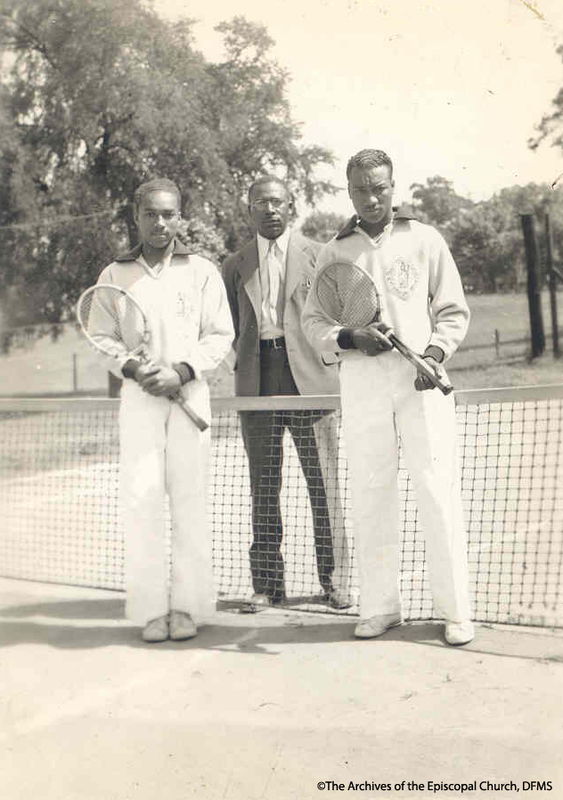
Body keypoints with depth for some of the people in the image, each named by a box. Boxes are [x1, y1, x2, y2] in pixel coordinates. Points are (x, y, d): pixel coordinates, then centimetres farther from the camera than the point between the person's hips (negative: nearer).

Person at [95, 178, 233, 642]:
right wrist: (133, 370, -10)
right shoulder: (115, 275, 10)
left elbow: (220, 335, 4)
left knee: (189, 498, -2)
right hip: (138, 396, 1)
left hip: (190, 394, -1)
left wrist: (181, 372, -12)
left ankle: (188, 606, 6)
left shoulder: (202, 272, 7)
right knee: (141, 498, -4)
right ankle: (151, 608, 3)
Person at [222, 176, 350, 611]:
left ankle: (334, 579, 13)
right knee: (263, 488, 5)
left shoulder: (318, 256, 7)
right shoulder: (235, 265, 14)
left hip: (310, 381, -2)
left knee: (324, 485, 2)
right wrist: (245, 365, 3)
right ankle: (267, 582, 14)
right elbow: (231, 329, 17)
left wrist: (334, 368, -2)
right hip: (256, 387, 2)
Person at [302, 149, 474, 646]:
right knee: (370, 494, 6)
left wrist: (435, 352, -11)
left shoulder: (424, 240, 7)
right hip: (362, 382, 2)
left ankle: (455, 609, 7)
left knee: (439, 492, -3)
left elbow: (454, 311, 8)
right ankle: (380, 607, 16)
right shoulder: (334, 253, 11)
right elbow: (313, 322, 11)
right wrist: (349, 338, -9)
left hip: (422, 380, -2)